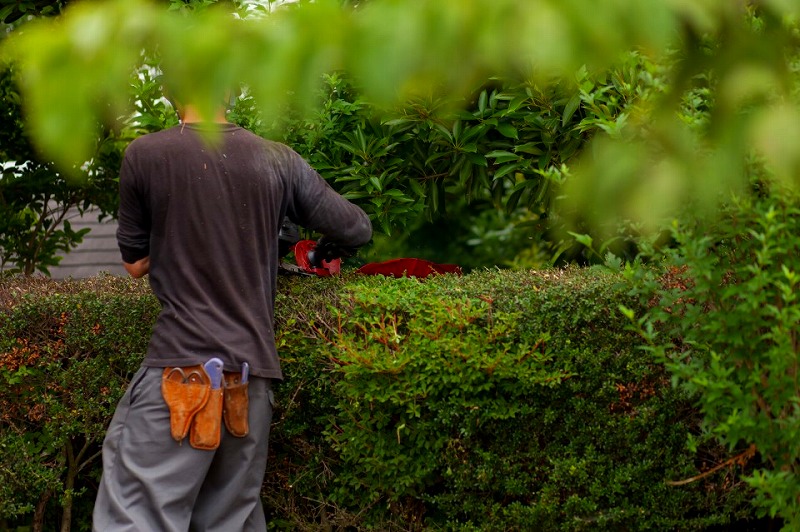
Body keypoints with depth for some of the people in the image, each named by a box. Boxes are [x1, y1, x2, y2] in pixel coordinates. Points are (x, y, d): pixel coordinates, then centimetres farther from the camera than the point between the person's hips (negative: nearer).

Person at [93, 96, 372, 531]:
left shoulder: (145, 155, -3)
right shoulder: (277, 161, 5)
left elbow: (135, 263, 7)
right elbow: (358, 231, 13)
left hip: (182, 367, -4)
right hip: (254, 374, 4)